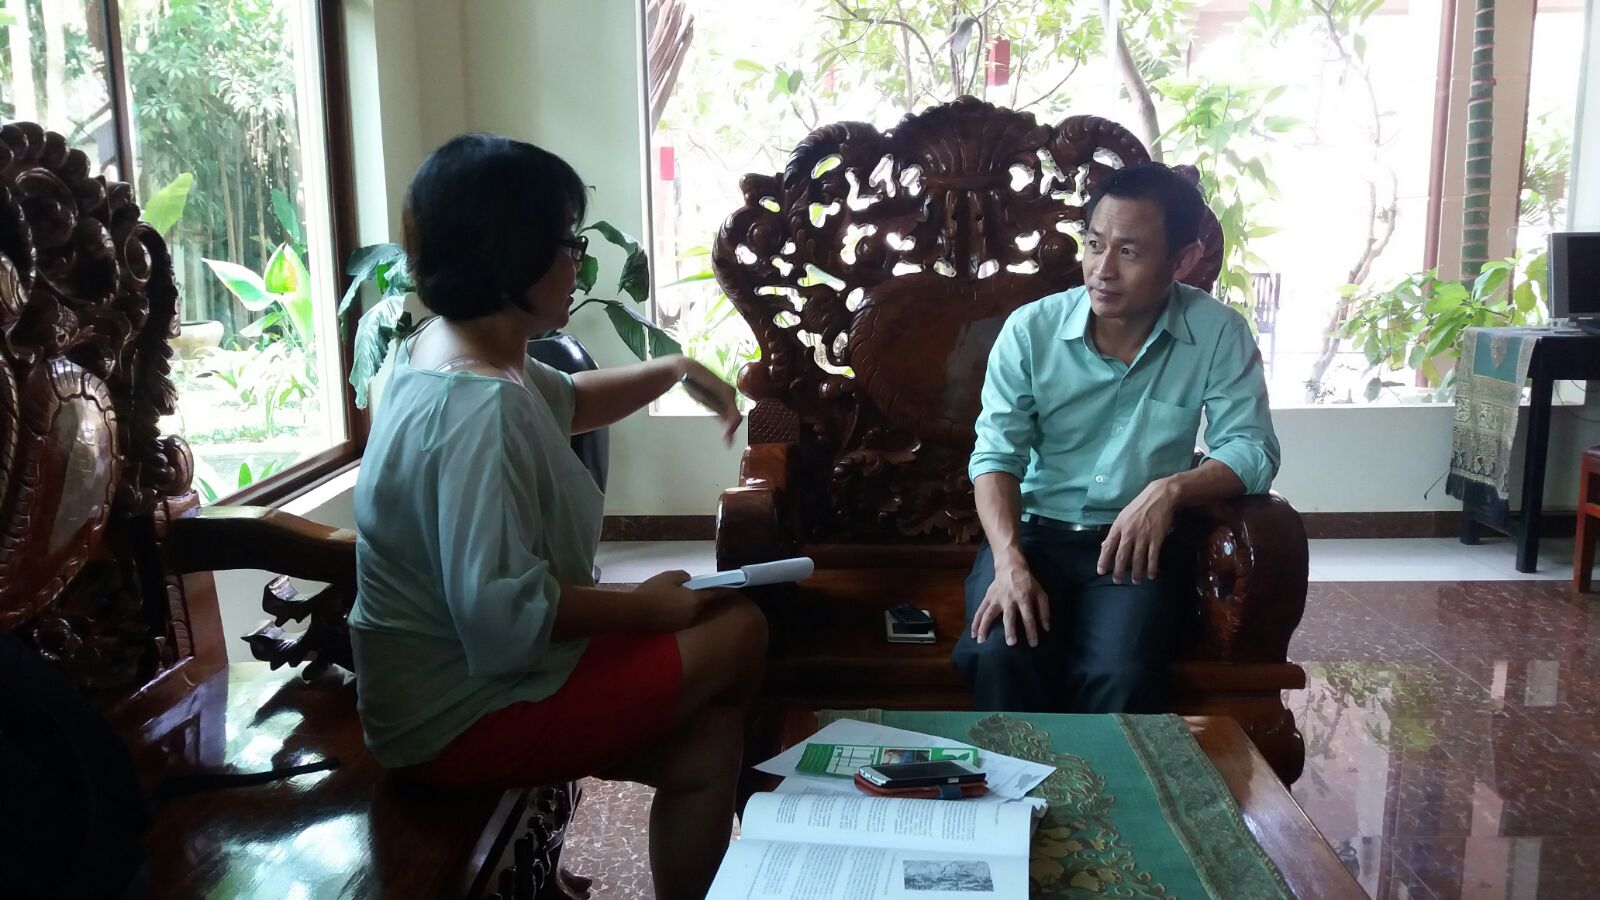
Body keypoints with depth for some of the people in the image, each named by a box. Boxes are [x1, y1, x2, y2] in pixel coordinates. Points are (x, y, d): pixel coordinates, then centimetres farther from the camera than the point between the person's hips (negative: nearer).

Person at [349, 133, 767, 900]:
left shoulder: (446, 347, 4)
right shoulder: (477, 412, -30)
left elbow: (566, 404, 23)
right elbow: (505, 615, -34)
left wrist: (675, 370, 16)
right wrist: (646, 606, -20)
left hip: (450, 678, 10)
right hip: (464, 714, -10)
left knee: (708, 730, 6)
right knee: (737, 631, -4)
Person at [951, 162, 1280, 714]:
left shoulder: (1218, 333, -4)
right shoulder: (1030, 329, -4)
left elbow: (1253, 450, -6)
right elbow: (996, 454, -8)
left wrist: (1171, 488, -26)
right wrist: (1009, 562, -24)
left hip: (1136, 541, 0)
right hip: (1033, 530, 1)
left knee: (1121, 674, -29)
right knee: (999, 655, -28)